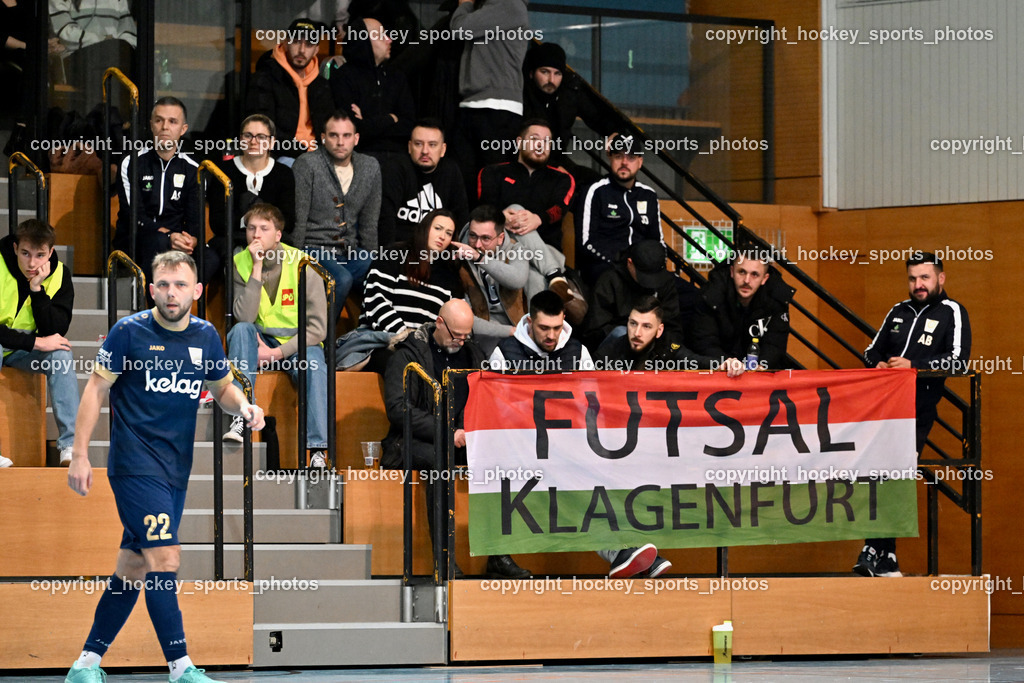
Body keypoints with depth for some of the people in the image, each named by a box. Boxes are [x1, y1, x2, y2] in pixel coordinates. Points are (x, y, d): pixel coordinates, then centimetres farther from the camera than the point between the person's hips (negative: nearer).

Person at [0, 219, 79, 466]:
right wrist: (35, 342, -31)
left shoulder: (59, 275, -9)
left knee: (61, 355, -25)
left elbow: (56, 333, -16)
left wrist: (38, 290, -27)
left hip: (24, 351, 4)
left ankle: (70, 445, -28)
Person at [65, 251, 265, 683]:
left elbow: (223, 387, 20)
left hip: (176, 469, 6)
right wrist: (80, 455, -7)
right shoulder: (130, 332, -8)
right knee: (165, 555, -16)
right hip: (135, 465, -6)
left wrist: (243, 406, -3)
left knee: (135, 567, 9)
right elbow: (96, 389, -3)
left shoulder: (206, 337, 6)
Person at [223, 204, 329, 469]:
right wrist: (257, 268, -23)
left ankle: (318, 452, -37)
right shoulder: (240, 264, -4)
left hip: (298, 341, -2)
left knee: (314, 365, -34)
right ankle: (240, 417, -37)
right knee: (240, 330, -29)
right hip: (260, 339, 2)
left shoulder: (302, 265, -10)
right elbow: (245, 317, -19)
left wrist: (278, 353, -20)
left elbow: (318, 327, -12)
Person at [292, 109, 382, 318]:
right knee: (342, 279, -34)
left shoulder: (370, 167, 8)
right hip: (314, 249, -5)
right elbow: (297, 220, -8)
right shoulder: (307, 164, -7)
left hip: (350, 252, 5)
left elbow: (369, 223, 14)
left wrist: (372, 262, 10)